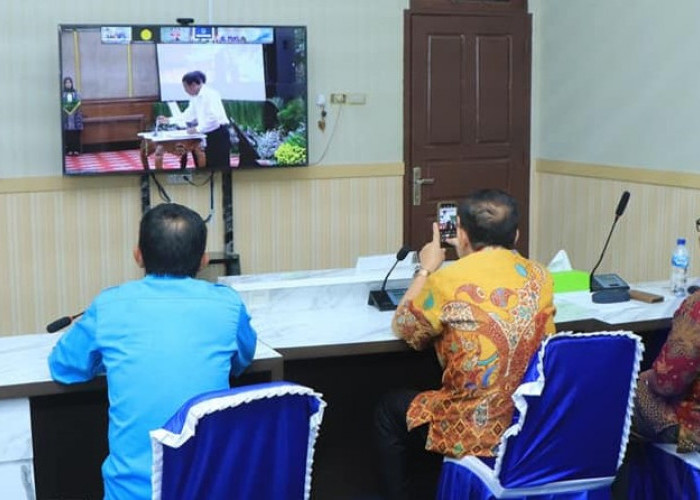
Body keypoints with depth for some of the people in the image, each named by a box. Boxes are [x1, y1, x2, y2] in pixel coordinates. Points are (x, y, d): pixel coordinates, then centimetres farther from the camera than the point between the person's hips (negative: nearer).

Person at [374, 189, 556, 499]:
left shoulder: (448, 282, -16)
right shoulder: (540, 276, -2)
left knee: (389, 410, 22)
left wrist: (426, 269, 14)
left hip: (478, 434, -5)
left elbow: (402, 328, 3)